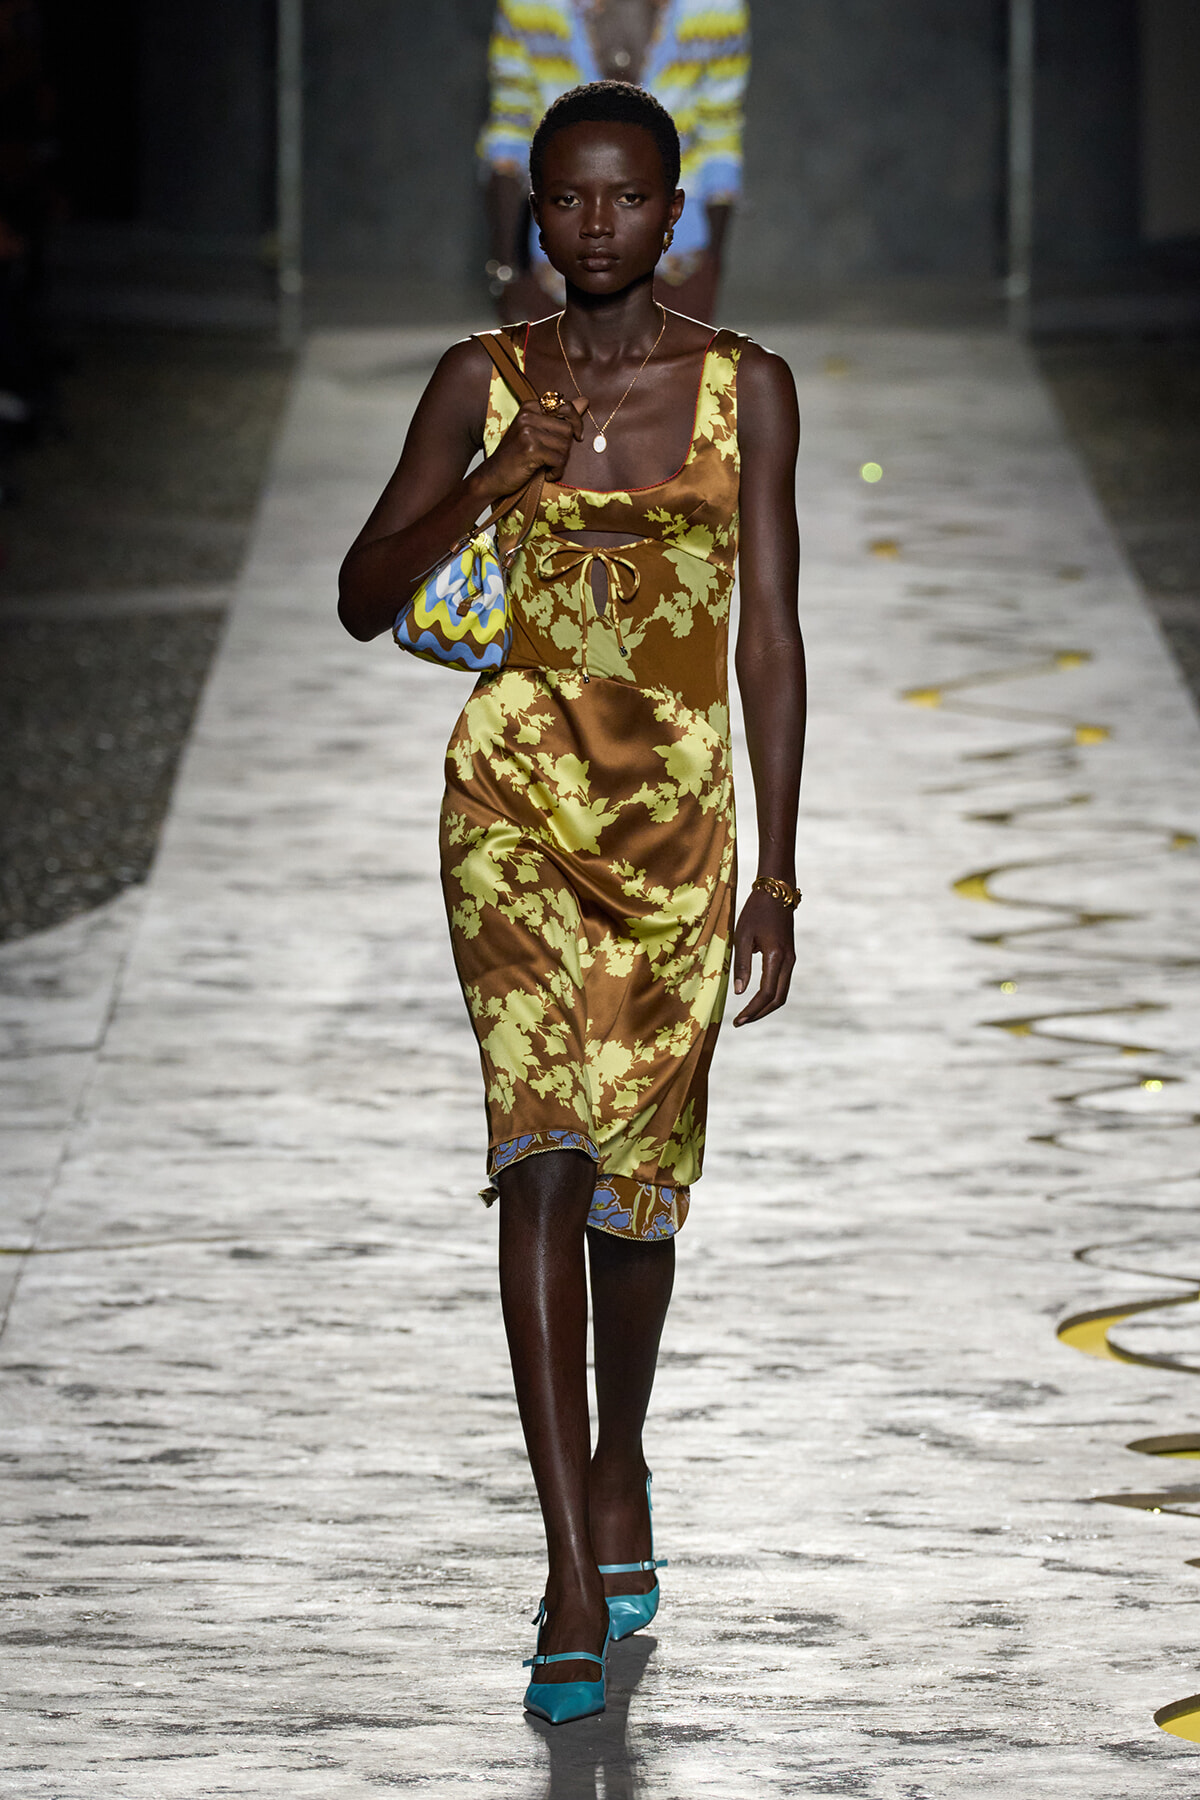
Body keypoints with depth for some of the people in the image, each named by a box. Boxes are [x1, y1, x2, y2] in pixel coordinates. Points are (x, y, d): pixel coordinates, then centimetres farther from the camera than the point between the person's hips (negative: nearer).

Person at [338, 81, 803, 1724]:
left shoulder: (747, 388, 1)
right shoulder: (481, 384, 1)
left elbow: (772, 639, 1)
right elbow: (365, 599, 2)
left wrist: (778, 875, -2)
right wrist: (487, 483, -15)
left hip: (676, 811, 1)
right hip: (515, 798, -1)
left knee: (641, 1166, 10)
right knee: (545, 1149, -13)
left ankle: (618, 1468, 38)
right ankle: (577, 1574, -15)